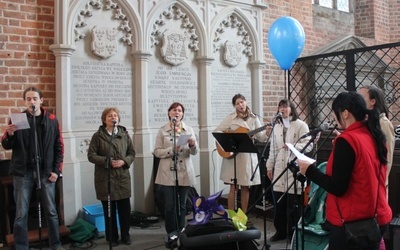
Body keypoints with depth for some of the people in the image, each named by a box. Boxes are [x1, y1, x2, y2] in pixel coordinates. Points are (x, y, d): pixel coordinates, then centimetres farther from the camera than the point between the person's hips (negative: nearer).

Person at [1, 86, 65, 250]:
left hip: (45, 172, 1)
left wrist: (56, 170, -3)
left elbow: (59, 146, 4)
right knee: (21, 214, 4)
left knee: (51, 212, 9)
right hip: (23, 172, 0)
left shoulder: (52, 120, 3)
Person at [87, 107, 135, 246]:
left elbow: (132, 153, 8)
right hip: (105, 178, -2)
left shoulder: (124, 134, 8)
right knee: (109, 209, 6)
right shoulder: (98, 136, -1)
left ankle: (125, 235, 21)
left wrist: (124, 161, -12)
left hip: (123, 177, 2)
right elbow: (91, 155, -5)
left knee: (125, 208, 5)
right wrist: (108, 162, -17)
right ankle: (112, 237, 20)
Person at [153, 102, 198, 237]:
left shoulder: (189, 129, 5)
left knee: (182, 204, 11)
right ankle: (171, 232, 14)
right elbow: (157, 152, -3)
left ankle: (181, 231, 24)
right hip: (168, 173, -2)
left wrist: (192, 145, -22)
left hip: (185, 173, 2)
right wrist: (171, 150, -20)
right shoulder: (162, 130, 0)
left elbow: (194, 152, 1)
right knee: (170, 204, 0)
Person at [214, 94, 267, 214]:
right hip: (233, 155, -2)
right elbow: (216, 131, -1)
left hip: (248, 155, 2)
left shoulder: (254, 118, 5)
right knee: (233, 187, -2)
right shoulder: (230, 118, 0)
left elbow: (260, 137, 4)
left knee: (246, 187, 9)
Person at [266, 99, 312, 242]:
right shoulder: (276, 127, 16)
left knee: (294, 205, 0)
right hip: (280, 170, 5)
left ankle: (295, 233, 15)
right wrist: (270, 166, 12)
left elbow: (309, 145, -10)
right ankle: (281, 231, 21)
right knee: (279, 204, 7)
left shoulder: (301, 125, -1)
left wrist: (293, 147, -24)